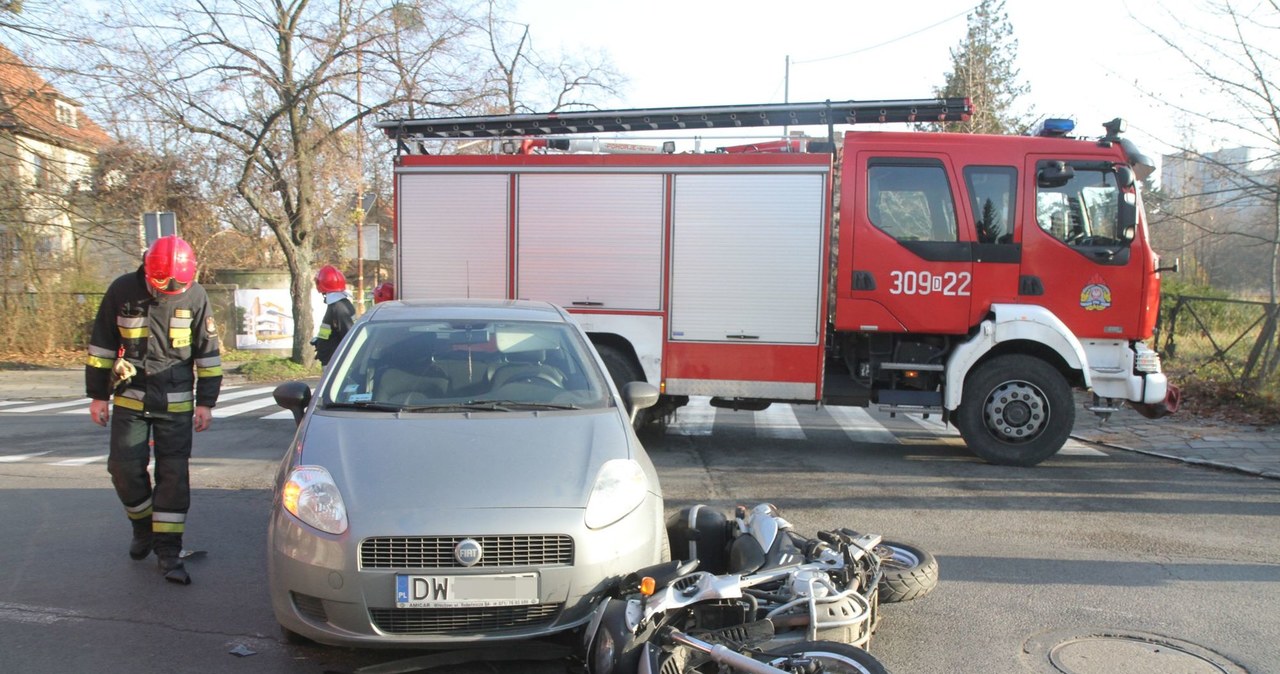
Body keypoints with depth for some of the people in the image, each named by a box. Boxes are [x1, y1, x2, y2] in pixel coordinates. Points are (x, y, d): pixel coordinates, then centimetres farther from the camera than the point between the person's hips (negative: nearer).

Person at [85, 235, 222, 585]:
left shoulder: (195, 296, -6)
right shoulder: (122, 291, -5)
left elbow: (208, 351, 1)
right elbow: (101, 345, 4)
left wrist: (206, 402, 0)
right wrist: (98, 395, 4)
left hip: (176, 402, -1)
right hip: (129, 399, 1)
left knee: (174, 474, -2)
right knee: (126, 469, 0)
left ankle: (168, 549, 6)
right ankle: (143, 527, 27)